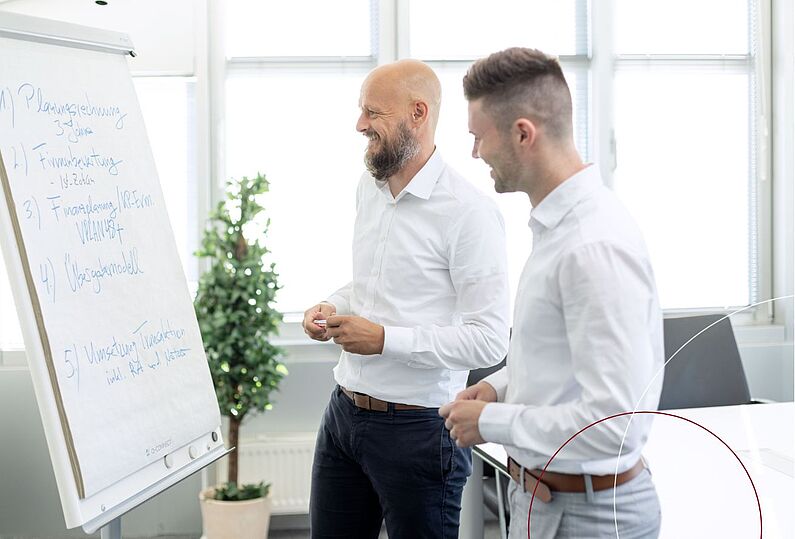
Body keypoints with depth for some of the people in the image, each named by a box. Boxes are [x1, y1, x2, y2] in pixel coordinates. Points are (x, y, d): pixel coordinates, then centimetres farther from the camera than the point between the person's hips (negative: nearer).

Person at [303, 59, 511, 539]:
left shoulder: (469, 211, -17)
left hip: (418, 427, -7)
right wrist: (333, 307, 3)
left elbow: (490, 340, -20)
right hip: (345, 411, 8)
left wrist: (386, 339, -21)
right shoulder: (369, 188, 8)